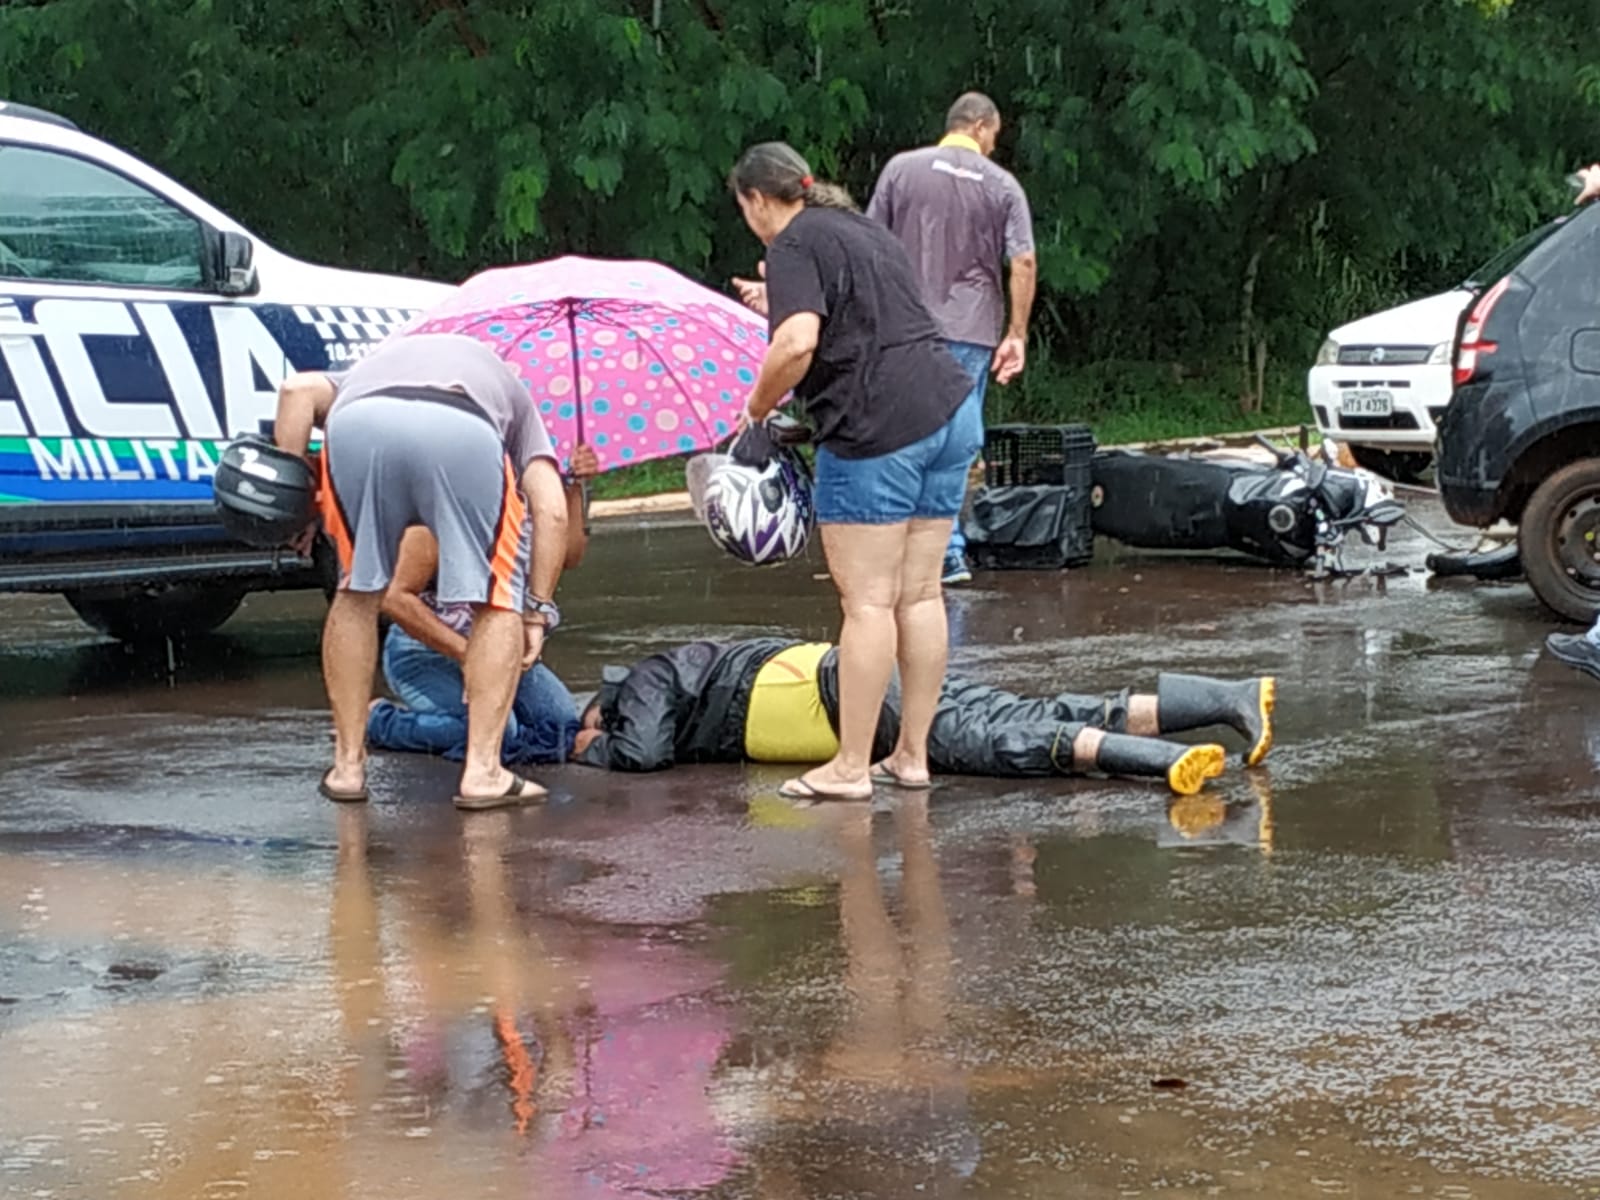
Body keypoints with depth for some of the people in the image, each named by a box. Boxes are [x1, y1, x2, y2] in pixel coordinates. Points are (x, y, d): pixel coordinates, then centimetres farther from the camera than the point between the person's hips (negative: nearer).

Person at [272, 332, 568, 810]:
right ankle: (482, 772, 10)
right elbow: (551, 510, 23)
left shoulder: (368, 368, 45)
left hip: (357, 423, 2)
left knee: (357, 594, 23)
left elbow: (299, 389, 20)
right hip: (464, 431, -2)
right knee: (496, 601, 16)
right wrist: (538, 609, 25)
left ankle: (347, 766, 26)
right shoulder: (511, 397, 41)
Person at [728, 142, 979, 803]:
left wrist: (758, 404, -4)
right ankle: (912, 753, 15)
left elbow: (798, 343, -20)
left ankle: (850, 767, -2)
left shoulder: (796, 244, -5)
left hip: (877, 426, -9)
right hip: (949, 411, 9)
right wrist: (779, 303, 39)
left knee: (867, 600, -5)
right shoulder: (867, 230, 22)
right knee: (919, 592, 11)